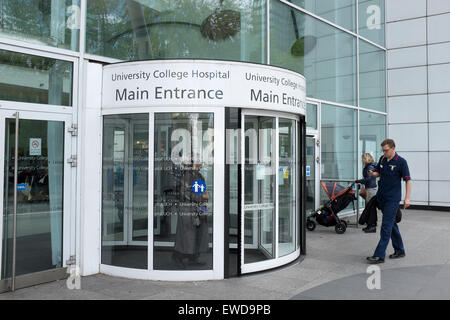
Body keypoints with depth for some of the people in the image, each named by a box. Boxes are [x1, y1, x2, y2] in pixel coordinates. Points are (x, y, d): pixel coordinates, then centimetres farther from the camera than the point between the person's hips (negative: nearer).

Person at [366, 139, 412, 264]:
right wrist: (372, 173, -5)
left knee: (386, 226, -9)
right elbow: (378, 172, 20)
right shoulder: (382, 159, 7)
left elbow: (408, 180, -10)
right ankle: (399, 250, 27)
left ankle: (379, 255, -10)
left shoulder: (401, 162, -11)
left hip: (393, 198, -7)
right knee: (392, 224, 15)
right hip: (382, 197, 7)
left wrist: (407, 198, -16)